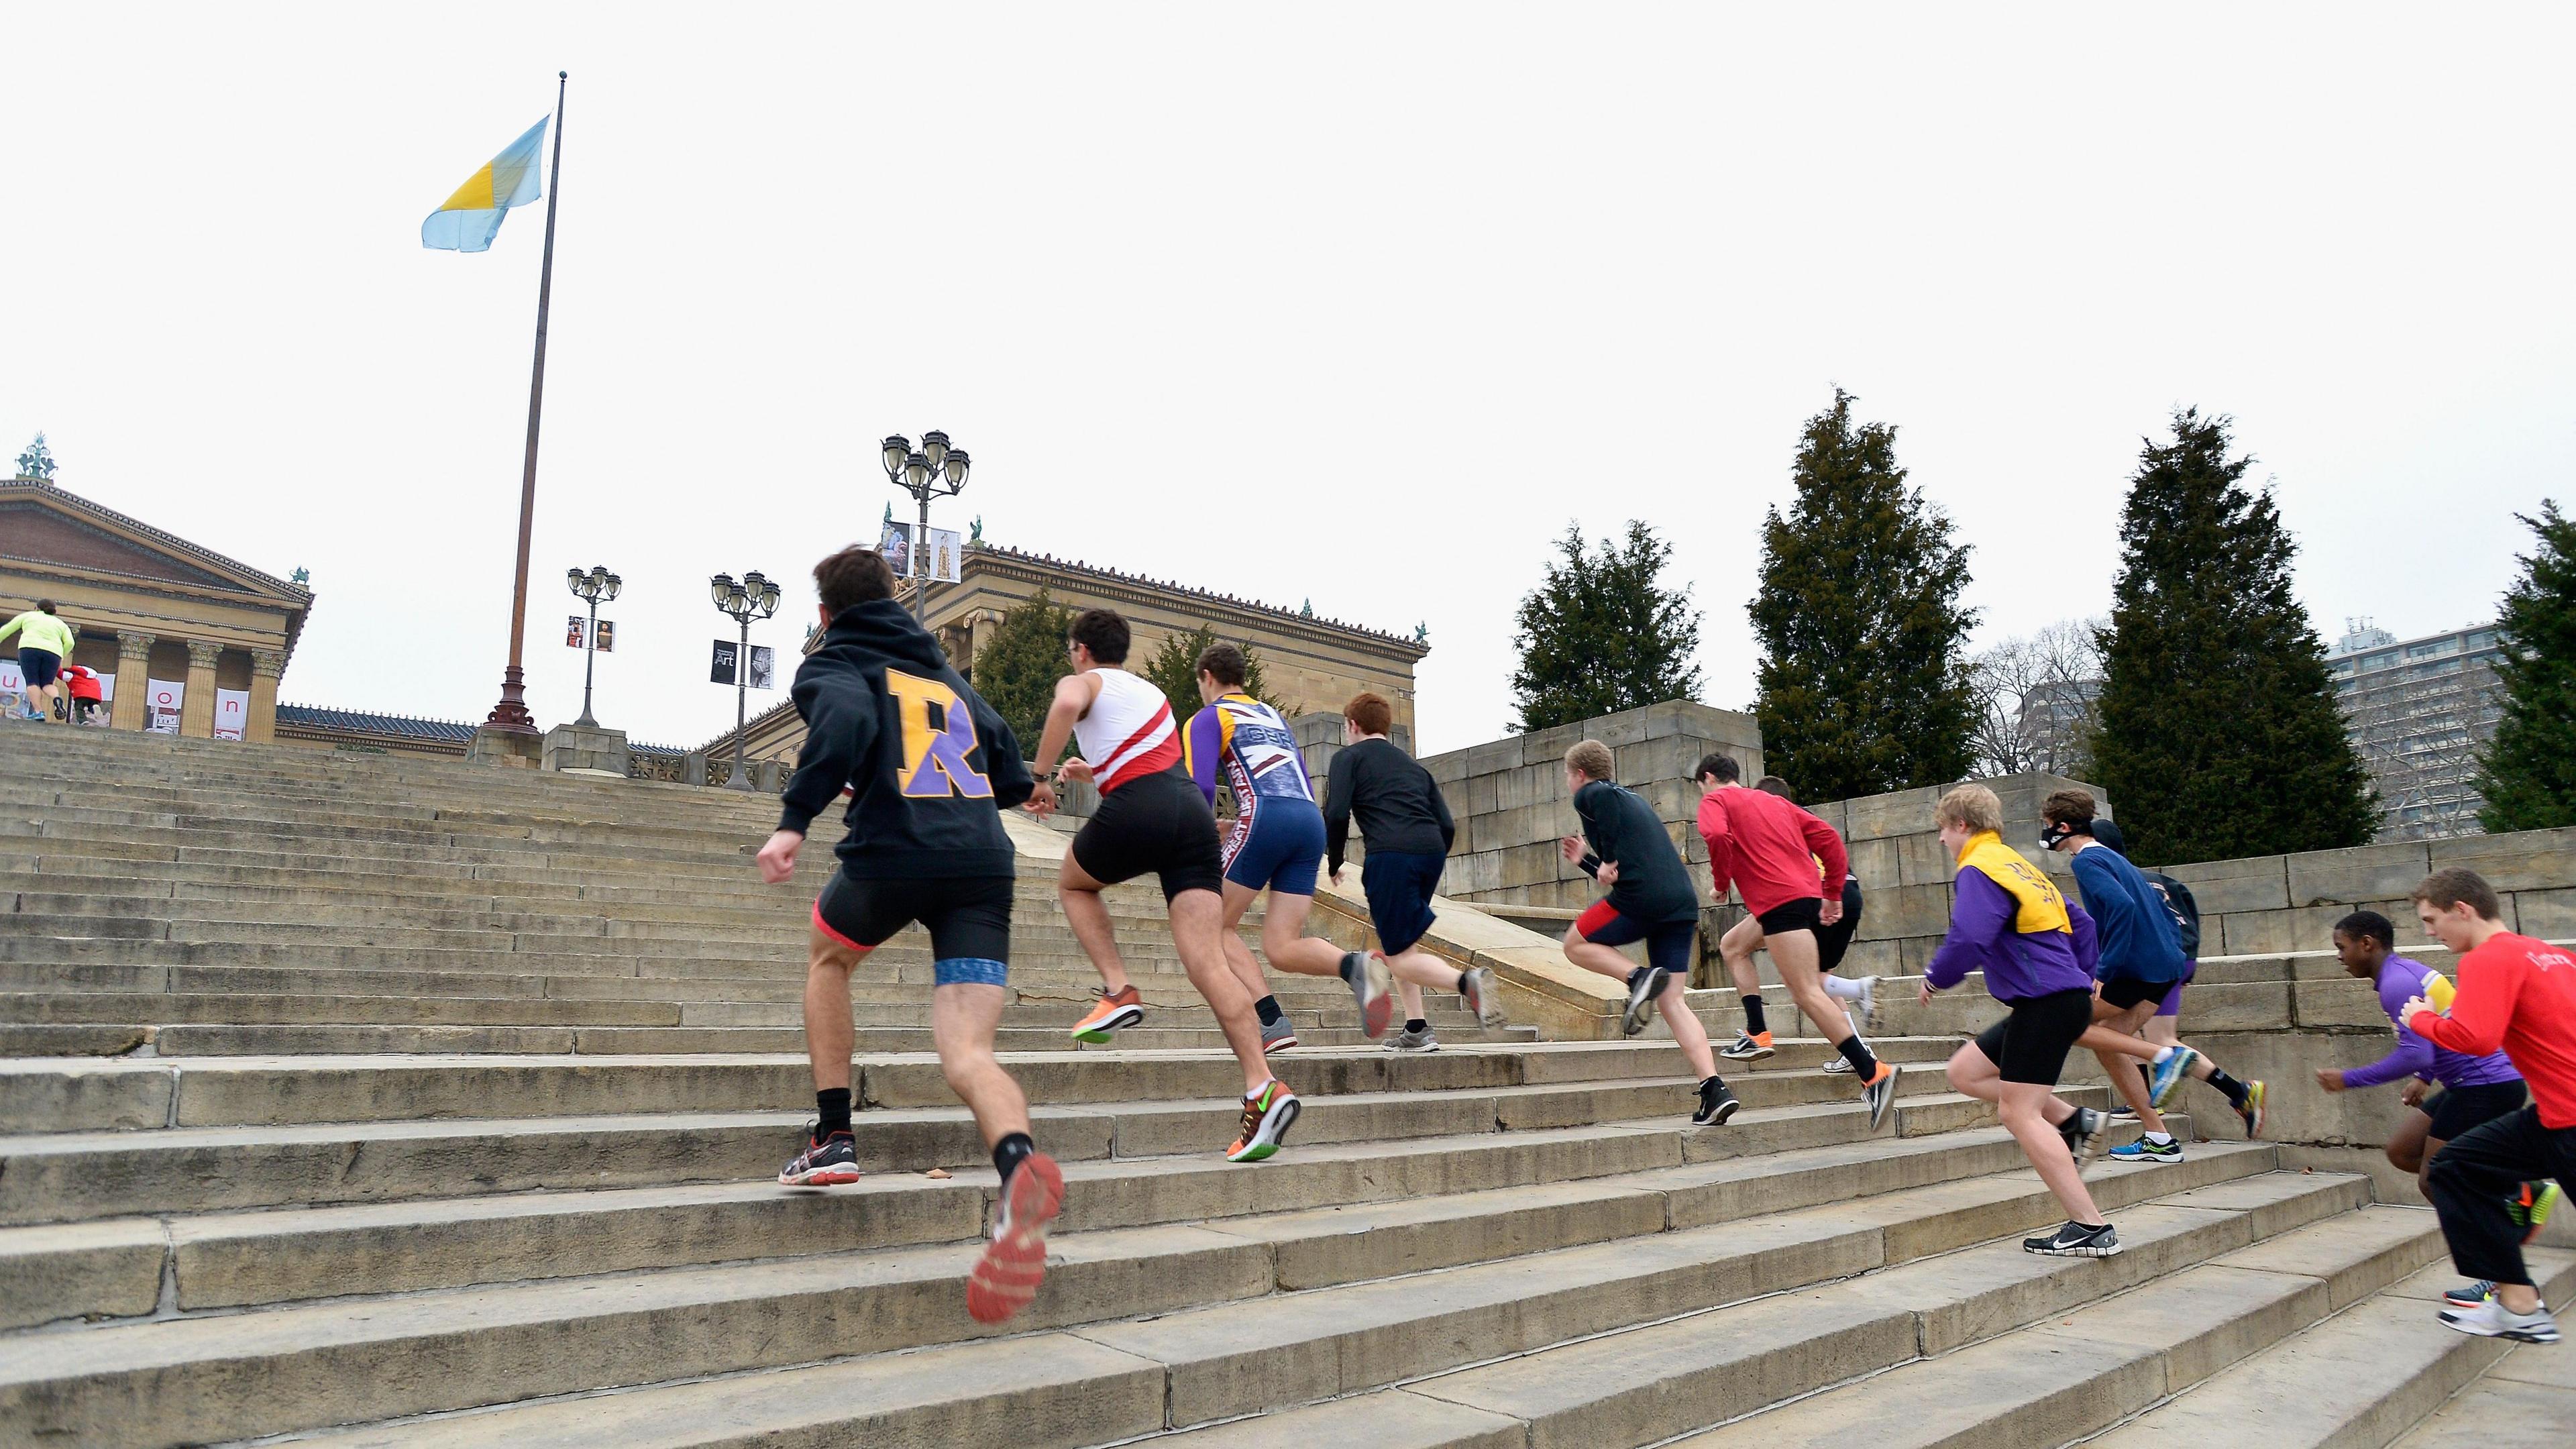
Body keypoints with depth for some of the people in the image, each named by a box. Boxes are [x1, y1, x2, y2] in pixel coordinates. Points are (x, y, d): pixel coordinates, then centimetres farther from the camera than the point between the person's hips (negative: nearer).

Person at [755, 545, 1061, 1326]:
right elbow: (1013, 780, 25)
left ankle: (834, 1138, 24)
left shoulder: (833, 665, 12)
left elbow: (847, 722, -14)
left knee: (827, 955, 30)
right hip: (985, 866, 4)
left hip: (892, 855, -3)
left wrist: (795, 819, -19)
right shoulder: (945, 673, 28)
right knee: (965, 1053, -3)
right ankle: (1019, 1166, -35)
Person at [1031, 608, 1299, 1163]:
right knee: (1207, 961, -5)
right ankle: (1263, 1088, -20)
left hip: (1135, 811, -5)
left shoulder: (1082, 682, 14)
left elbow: (1066, 706, -13)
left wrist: (1042, 775, -5)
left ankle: (1118, 991, 9)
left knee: (1074, 885, 28)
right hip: (1194, 810, 5)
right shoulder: (1152, 691, 34)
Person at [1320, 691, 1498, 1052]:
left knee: (1400, 957, -3)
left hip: (1391, 854, -6)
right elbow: (1447, 825, 20)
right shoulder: (1413, 764, 29)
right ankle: (1417, 1030, 15)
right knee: (1395, 940, 22)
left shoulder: (1349, 757, 12)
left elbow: (1336, 814, -3)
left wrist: (1334, 863, 11)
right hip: (1432, 851, 6)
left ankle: (1467, 981, -28)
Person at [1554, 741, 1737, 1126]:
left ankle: (1640, 978, -11)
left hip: (1641, 898, -8)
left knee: (1576, 944, 14)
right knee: (1672, 1001, 6)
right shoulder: (1631, 798, 32)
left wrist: (1609, 864, -10)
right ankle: (1714, 1090, -6)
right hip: (1683, 902, 8)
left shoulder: (1590, 794, 8)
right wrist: (1586, 860, 44)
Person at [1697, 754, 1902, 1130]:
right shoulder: (1775, 802, 26)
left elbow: (1717, 835, -18)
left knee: (1808, 994, -12)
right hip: (1809, 893, 9)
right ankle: (1758, 1034, 18)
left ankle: (1873, 1074, -19)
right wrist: (1832, 895, 18)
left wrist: (1720, 881, -3)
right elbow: (1828, 838, 18)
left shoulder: (1715, 800, 5)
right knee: (1732, 945, 26)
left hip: (1780, 901, -9)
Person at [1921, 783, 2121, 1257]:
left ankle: (2092, 1228, -7)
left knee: (2018, 1113, -8)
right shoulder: (2018, 864, 21)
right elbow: (2080, 923, 26)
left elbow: (1969, 940, -24)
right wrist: (2081, 979, 28)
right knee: (1964, 1072, 14)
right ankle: (2074, 1120, 8)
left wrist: (1935, 979, -7)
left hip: (2046, 1004, -10)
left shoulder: (1978, 870, -10)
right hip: (2065, 995, 10)